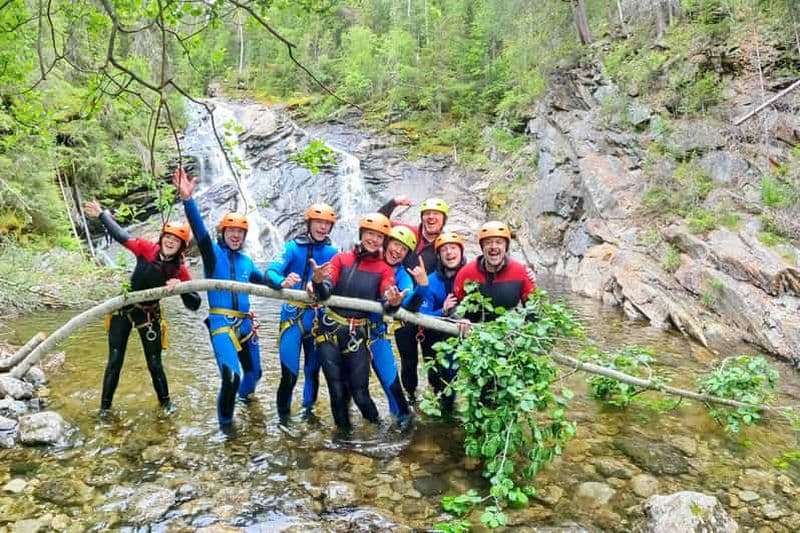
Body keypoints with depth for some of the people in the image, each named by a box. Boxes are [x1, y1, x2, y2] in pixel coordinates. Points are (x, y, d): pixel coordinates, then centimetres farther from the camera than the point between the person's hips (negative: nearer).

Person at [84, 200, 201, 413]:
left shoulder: (180, 271, -17)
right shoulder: (147, 249, -17)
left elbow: (194, 304, -18)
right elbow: (121, 236, 1)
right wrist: (101, 214, 8)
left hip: (149, 315, 0)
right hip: (123, 309, 0)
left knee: (154, 363, 7)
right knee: (114, 361, 5)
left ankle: (165, 401, 30)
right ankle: (105, 407, 20)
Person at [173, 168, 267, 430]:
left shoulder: (246, 261, 12)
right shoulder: (213, 253, -3)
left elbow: (264, 281, 22)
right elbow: (199, 230, -20)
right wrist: (187, 199, -36)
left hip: (244, 322, 6)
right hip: (221, 322, -6)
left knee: (254, 371, 19)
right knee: (231, 376, -19)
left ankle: (244, 392, 55)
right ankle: (225, 421, 7)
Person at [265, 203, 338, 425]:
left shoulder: (332, 253, 2)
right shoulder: (293, 247, -6)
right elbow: (271, 271, -19)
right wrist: (282, 282, -40)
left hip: (318, 316, 3)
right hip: (293, 314, -3)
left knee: (313, 368, 13)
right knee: (289, 372, -7)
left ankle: (308, 408, 35)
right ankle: (283, 414, 14)